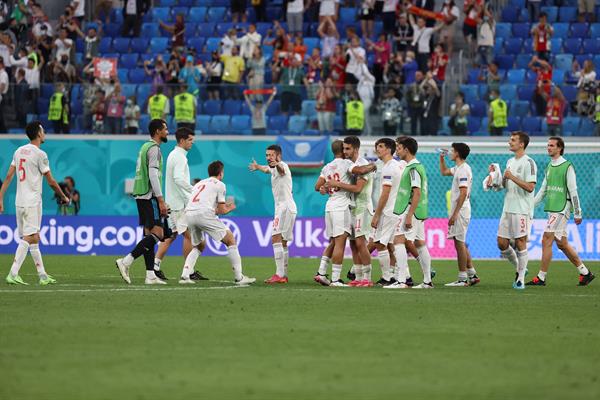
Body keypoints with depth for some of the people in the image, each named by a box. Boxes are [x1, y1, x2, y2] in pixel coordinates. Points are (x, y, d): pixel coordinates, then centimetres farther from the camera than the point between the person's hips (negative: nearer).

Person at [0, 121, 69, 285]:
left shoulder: (19, 151, 11)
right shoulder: (40, 154, -10)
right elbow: (51, 182, -6)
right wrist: (64, 197, 8)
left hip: (19, 201, 8)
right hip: (32, 202, -8)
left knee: (33, 238, 12)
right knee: (29, 238, -10)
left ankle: (42, 275, 16)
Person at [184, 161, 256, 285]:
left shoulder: (199, 184, 31)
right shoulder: (219, 184, 12)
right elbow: (221, 211, 8)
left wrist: (222, 206, 43)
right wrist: (230, 208, 30)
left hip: (188, 214, 6)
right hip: (204, 214, -6)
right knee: (230, 240, 6)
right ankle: (239, 277, 3)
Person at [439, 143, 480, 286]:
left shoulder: (463, 170, -16)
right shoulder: (458, 168, 15)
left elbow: (463, 193, -22)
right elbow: (444, 172, 36)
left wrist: (455, 214, -24)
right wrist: (441, 158, 23)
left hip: (460, 210, -10)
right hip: (459, 211, 10)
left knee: (459, 243, -7)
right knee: (461, 244, 14)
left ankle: (462, 278, -5)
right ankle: (472, 275, 17)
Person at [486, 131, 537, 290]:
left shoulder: (528, 163, -10)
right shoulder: (510, 162, 16)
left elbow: (530, 187, -18)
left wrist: (512, 177, -19)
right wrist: (492, 182, 6)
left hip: (522, 210, -8)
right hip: (507, 209, 8)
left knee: (520, 243, -5)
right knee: (502, 243, 5)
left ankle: (521, 279, 2)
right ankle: (519, 268, 24)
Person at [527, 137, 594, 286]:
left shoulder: (567, 167, -9)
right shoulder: (549, 167, 15)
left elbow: (573, 191, -9)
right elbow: (543, 190, 19)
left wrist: (578, 214, -9)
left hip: (561, 209, -8)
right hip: (552, 209, 8)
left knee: (546, 241, -11)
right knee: (562, 243, 11)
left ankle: (541, 278, -8)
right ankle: (585, 273, 20)